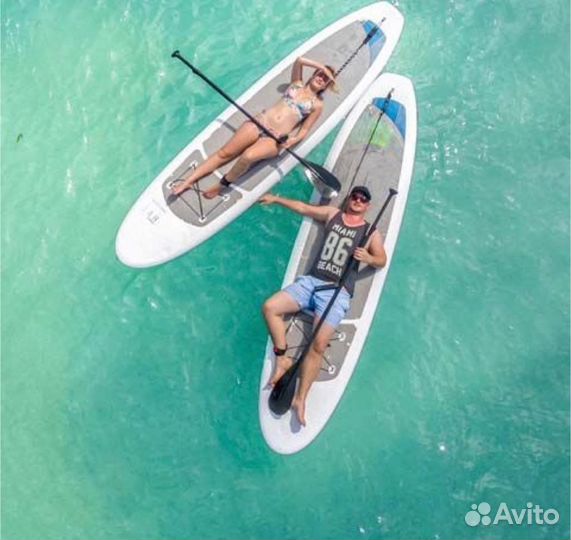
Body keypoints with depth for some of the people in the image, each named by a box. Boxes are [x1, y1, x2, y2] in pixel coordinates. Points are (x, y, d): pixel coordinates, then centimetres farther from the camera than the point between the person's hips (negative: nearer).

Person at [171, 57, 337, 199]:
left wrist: (292, 141, -14)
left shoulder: (317, 105, 11)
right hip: (259, 122, 3)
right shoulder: (297, 84, 20)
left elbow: (304, 131, 5)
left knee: (248, 156, -33)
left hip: (275, 138, -3)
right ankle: (188, 181, -10)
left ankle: (222, 186, -13)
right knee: (224, 153, -10)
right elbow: (299, 60, 6)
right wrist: (322, 67, 10)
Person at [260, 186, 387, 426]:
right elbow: (303, 208, 26)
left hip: (337, 292, -4)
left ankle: (300, 399, -16)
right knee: (269, 307, -15)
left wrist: (368, 258, -16)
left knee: (318, 345, -22)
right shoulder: (332, 214, 19)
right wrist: (275, 199, 25)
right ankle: (283, 359, -4)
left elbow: (382, 260, 6)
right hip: (311, 280, 4)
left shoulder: (370, 232, 11)